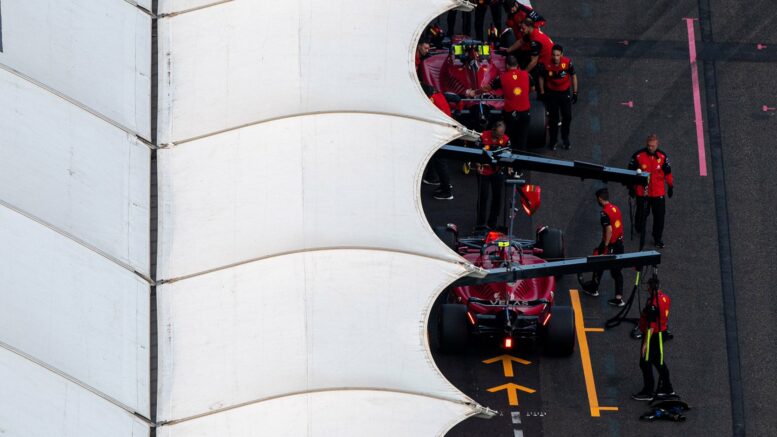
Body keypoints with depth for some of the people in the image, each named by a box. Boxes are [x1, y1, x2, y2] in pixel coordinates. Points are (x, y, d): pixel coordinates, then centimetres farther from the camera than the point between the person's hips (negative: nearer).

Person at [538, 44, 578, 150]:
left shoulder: (567, 62, -19)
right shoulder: (546, 64, -20)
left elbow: (573, 76, -4)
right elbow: (541, 78, -2)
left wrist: (575, 92, 0)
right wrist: (542, 93, 2)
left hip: (565, 93, 1)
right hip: (551, 93, -1)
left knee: (567, 117, 6)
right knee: (553, 118, 8)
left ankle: (565, 138, 30)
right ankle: (553, 140, 26)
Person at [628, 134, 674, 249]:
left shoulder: (662, 156, -3)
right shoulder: (638, 156, -11)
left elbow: (668, 172, 10)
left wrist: (670, 186, 14)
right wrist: (631, 187, 0)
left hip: (658, 192, 2)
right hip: (642, 192, -2)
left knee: (659, 216, 7)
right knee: (642, 214, 6)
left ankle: (658, 238, 23)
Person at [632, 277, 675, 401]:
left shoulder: (653, 303, -27)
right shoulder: (666, 298, 0)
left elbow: (651, 325, -26)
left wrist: (646, 343, -22)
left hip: (653, 335, -9)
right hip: (662, 332, 9)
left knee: (645, 363, 4)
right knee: (659, 361, 21)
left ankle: (648, 392, 13)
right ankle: (667, 389, 30)